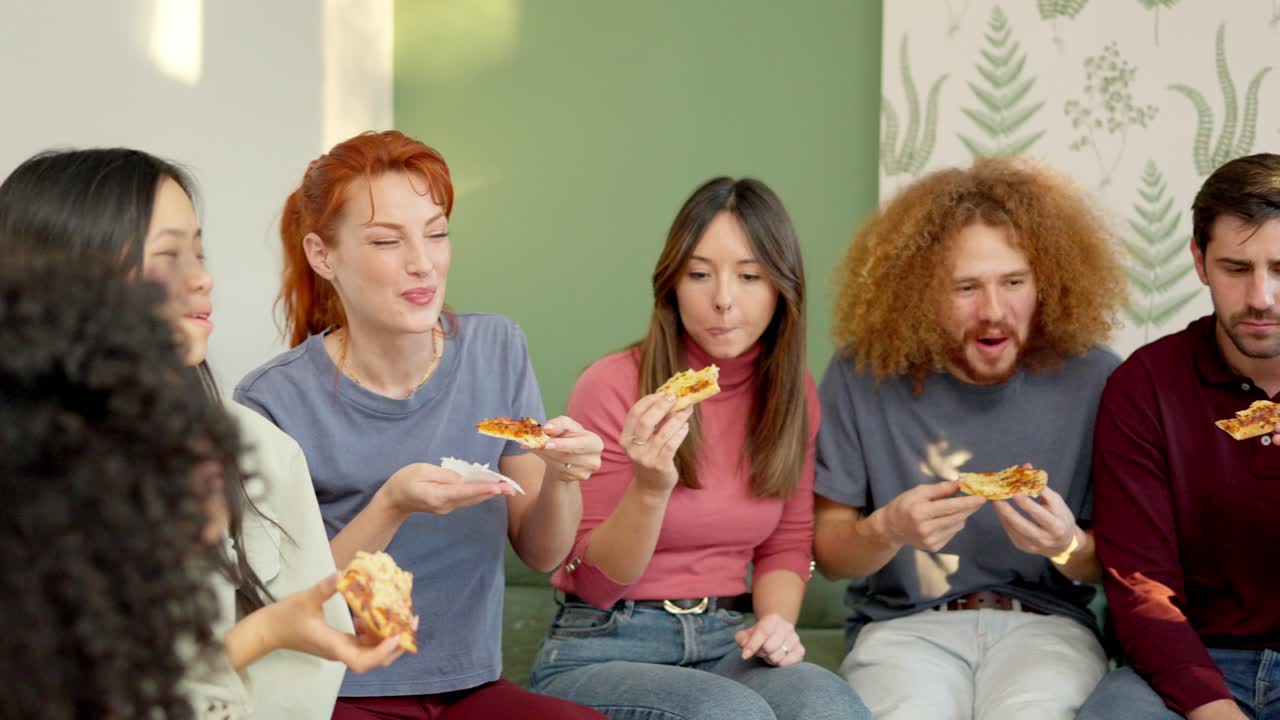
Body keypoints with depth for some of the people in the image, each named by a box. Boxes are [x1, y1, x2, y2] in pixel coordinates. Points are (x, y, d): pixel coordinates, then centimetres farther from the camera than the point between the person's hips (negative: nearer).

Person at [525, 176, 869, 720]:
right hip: (603, 649, -4)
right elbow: (596, 584, -7)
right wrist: (651, 487, -25)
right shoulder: (613, 386, -11)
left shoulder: (793, 394, 3)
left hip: (724, 644, 4)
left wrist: (777, 622, -6)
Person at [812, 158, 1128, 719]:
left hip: (1046, 624, 1)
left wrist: (1068, 546, -18)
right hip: (904, 626, 0)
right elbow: (829, 550, 3)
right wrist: (887, 530, -19)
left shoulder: (1093, 379, -2)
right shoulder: (862, 375, -3)